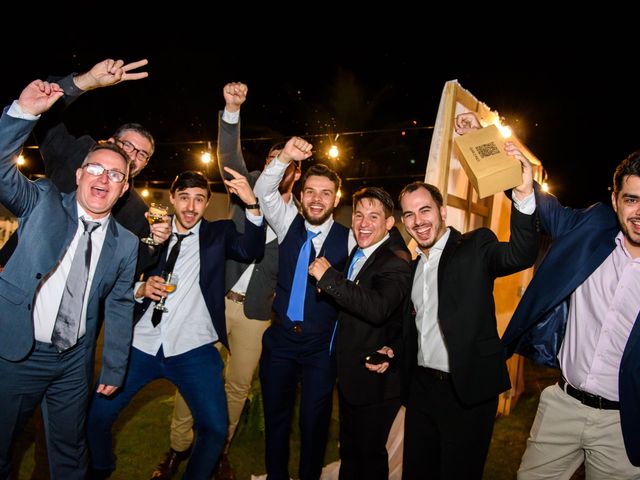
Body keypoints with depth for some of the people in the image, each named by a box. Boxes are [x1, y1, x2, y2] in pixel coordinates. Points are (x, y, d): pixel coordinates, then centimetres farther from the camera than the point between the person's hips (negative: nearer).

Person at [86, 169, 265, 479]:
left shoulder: (218, 233, 4)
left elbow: (250, 251, -16)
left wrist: (252, 204, -31)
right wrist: (141, 289, -9)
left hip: (194, 351, -2)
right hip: (140, 346, 2)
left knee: (215, 428, -8)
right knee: (97, 416, 6)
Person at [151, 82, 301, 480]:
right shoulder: (250, 188, 3)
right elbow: (230, 158, -14)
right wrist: (232, 110, -28)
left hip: (256, 311, 0)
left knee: (239, 384, 10)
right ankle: (179, 446, 27)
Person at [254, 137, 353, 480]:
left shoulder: (349, 240, -7)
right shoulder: (288, 224, 0)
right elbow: (264, 192, -13)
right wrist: (284, 158, -26)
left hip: (321, 346, -2)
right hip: (280, 338, 2)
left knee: (314, 421, 10)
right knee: (275, 415, 16)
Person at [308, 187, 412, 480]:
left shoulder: (396, 264, -22)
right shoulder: (356, 254, 6)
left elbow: (378, 308, -40)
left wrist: (328, 276, -34)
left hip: (374, 378, -8)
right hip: (348, 376, 8)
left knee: (369, 454, 11)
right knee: (348, 448, 25)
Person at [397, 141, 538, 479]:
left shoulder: (475, 247, -7)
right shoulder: (413, 267, 11)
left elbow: (521, 254, -26)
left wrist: (524, 195, -39)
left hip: (468, 390, -5)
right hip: (421, 388, 6)